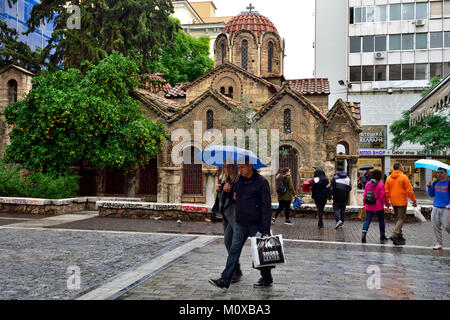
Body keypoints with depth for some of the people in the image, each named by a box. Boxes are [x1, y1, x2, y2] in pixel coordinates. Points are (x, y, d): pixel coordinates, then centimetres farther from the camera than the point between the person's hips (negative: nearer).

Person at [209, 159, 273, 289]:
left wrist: (265, 229, -17)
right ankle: (225, 280, 4)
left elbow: (266, 207, -14)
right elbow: (234, 196, 27)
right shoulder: (239, 181, 8)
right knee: (234, 250, 3)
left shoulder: (261, 182, -11)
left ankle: (267, 278, 27)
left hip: (255, 224, -5)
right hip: (240, 223, 6)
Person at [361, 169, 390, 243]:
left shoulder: (368, 184, 3)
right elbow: (382, 196, -11)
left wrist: (365, 203, 18)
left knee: (367, 220, 1)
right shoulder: (380, 185, -11)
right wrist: (387, 203, 3)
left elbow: (365, 195, 6)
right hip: (379, 207, -3)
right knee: (381, 221, 14)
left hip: (369, 207, 3)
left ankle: (363, 234, -17)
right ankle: (382, 236, 26)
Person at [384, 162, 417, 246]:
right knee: (401, 219, -2)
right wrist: (414, 200, -5)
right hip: (402, 201, -6)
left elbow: (386, 191, 7)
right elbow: (409, 190, -12)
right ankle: (395, 235, -15)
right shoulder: (404, 177, -11)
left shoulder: (389, 178, 5)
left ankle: (399, 236, 22)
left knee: (397, 218, 17)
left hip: (393, 202, 6)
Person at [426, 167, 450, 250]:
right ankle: (438, 244, 11)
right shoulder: (435, 183, 10)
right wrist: (429, 187, 0)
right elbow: (432, 195, 16)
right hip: (436, 208, 5)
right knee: (436, 226, 3)